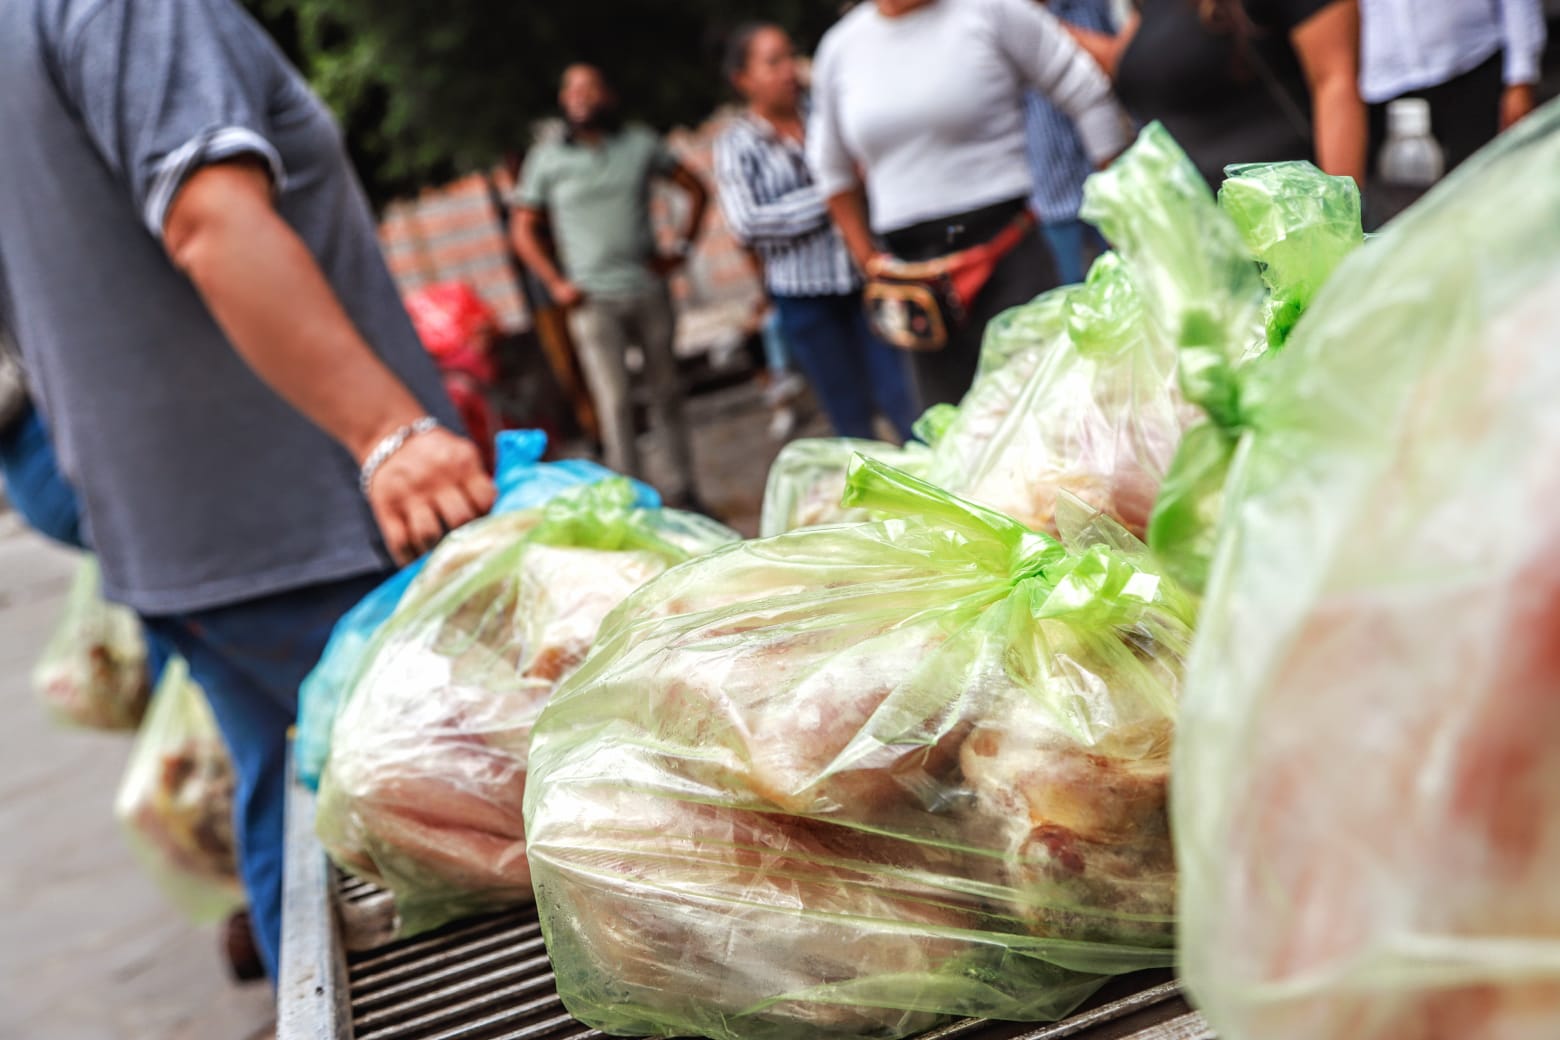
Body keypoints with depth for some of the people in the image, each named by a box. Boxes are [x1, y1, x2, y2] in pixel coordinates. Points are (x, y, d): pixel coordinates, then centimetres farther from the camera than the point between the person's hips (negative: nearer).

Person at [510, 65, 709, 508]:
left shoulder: (640, 143, 7)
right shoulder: (546, 159, 5)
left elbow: (696, 189, 16)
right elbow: (523, 230, 9)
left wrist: (683, 248, 6)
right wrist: (555, 283, -2)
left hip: (649, 290, 2)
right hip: (593, 300, -2)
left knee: (667, 391, 8)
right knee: (615, 401, -9)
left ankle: (686, 486, 20)